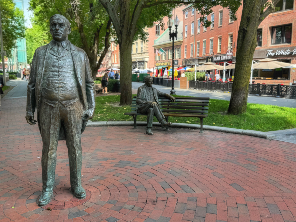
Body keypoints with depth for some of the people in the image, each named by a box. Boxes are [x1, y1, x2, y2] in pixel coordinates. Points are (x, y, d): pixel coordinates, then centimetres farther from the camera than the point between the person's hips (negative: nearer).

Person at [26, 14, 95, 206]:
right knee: (49, 147, 5)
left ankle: (76, 184, 22)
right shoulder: (41, 53, 8)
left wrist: (91, 107, -2)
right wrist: (30, 109, 5)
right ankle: (48, 189, 19)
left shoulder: (80, 54, 5)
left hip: (73, 106, 0)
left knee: (75, 146, 6)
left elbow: (89, 83, 7)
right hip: (49, 107, 1)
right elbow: (33, 83, 9)